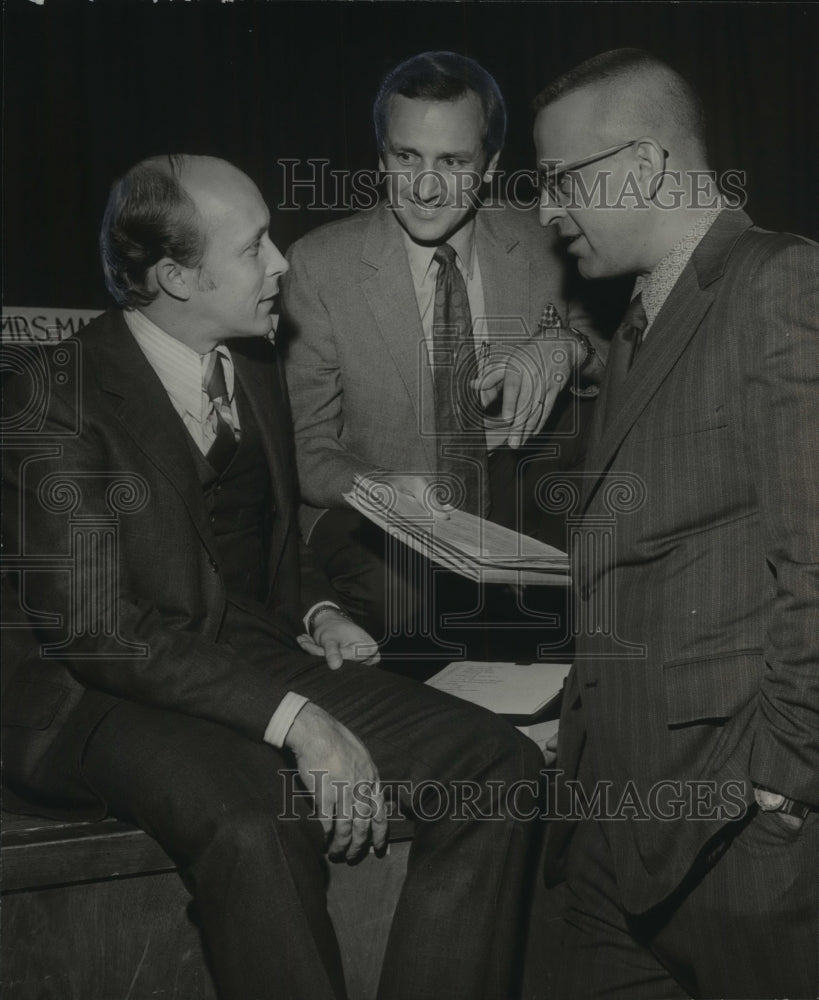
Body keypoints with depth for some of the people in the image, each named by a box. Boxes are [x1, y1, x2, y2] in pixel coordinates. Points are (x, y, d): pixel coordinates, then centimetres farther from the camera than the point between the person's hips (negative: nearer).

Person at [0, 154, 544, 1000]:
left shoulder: (254, 366, 12)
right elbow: (94, 628, -19)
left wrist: (318, 612, 2)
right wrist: (295, 718, -26)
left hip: (266, 659, 7)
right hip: (117, 697, -6)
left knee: (501, 766, -13)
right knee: (255, 829, -38)